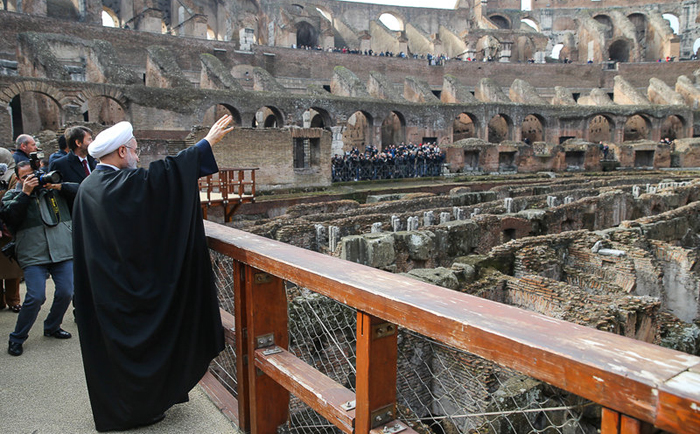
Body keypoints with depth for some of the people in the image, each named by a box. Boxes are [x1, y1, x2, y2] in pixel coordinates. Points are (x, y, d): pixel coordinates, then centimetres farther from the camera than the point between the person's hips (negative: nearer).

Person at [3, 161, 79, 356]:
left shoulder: (53, 188, 16)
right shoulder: (13, 195, 11)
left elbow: (78, 190, 9)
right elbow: (7, 214, -7)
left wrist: (58, 186, -5)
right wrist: (25, 192, -9)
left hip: (63, 251, 3)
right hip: (33, 256, -3)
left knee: (65, 292, 1)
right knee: (36, 297, -12)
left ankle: (52, 327, 26)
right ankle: (17, 338, 9)